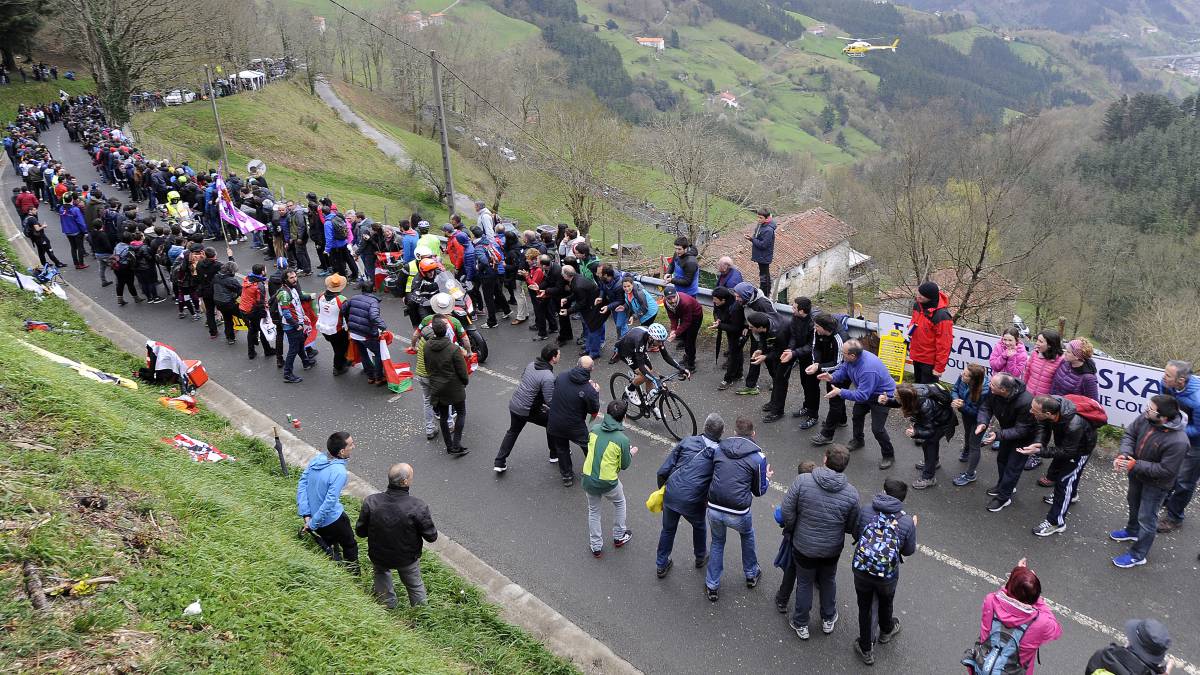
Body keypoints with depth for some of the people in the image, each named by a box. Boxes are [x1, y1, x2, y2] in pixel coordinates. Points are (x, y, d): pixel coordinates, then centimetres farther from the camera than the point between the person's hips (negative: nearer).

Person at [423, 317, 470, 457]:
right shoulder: (454, 349, -24)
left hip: (436, 388, 5)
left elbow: (427, 367, 4)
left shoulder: (427, 346, -8)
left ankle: (449, 447, 25)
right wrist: (465, 382, 4)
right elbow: (462, 371, -16)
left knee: (443, 417, 17)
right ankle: (456, 446, 6)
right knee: (461, 413, 14)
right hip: (454, 388, -4)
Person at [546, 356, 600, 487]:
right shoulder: (589, 390, -23)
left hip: (554, 424, 3)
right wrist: (596, 393, 3)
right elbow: (594, 410, -11)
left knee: (561, 449, 22)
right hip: (575, 427, -3)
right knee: (588, 447, 22)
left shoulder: (561, 377, -11)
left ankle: (567, 476, 33)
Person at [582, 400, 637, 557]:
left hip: (588, 479, 3)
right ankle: (619, 536, 42)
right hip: (608, 483, -3)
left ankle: (596, 546, 33)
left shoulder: (594, 428, -8)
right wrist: (632, 453, 14)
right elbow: (624, 465, -7)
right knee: (620, 503, 29)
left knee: (593, 511, 24)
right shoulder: (623, 439, -19)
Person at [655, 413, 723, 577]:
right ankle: (700, 557, 53)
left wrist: (662, 489, 15)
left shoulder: (687, 441, -1)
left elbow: (663, 471, -1)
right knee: (699, 526, 31)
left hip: (671, 495, 1)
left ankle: (661, 565, 39)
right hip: (693, 502, -1)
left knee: (668, 529, 25)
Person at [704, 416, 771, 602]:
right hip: (737, 514, -2)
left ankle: (712, 587, 29)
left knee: (717, 542, 28)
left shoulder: (718, 449, 4)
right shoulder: (758, 457, -4)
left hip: (713, 509, 2)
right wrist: (767, 477, 25)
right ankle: (751, 575, 48)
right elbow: (759, 491, 4)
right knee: (747, 535, 32)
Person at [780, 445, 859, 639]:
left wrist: (790, 529, 2)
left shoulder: (802, 481, -24)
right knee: (828, 581, 27)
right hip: (832, 549, 1)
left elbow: (787, 512, -18)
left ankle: (801, 625, 36)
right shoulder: (851, 493, -18)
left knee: (804, 583, 19)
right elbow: (853, 527, -8)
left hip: (804, 546, -1)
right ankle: (828, 620, 47)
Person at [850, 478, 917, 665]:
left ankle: (866, 650, 36)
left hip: (861, 570, 0)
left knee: (865, 607, 21)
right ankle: (886, 632, 59)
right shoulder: (907, 521, -14)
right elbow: (909, 551, 0)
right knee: (885, 603, 30)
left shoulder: (865, 510, -11)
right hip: (888, 575, 0)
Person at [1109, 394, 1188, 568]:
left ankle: (1137, 555, 28)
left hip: (1156, 483, -7)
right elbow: (1130, 433, -6)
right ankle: (1132, 531, 59)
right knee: (1134, 503, 31)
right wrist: (1124, 454, -22)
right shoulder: (1146, 418, -22)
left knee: (1146, 518, 9)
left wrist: (1135, 465, -30)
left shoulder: (1177, 441, -39)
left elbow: (1166, 470, -31)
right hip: (1137, 475, 7)